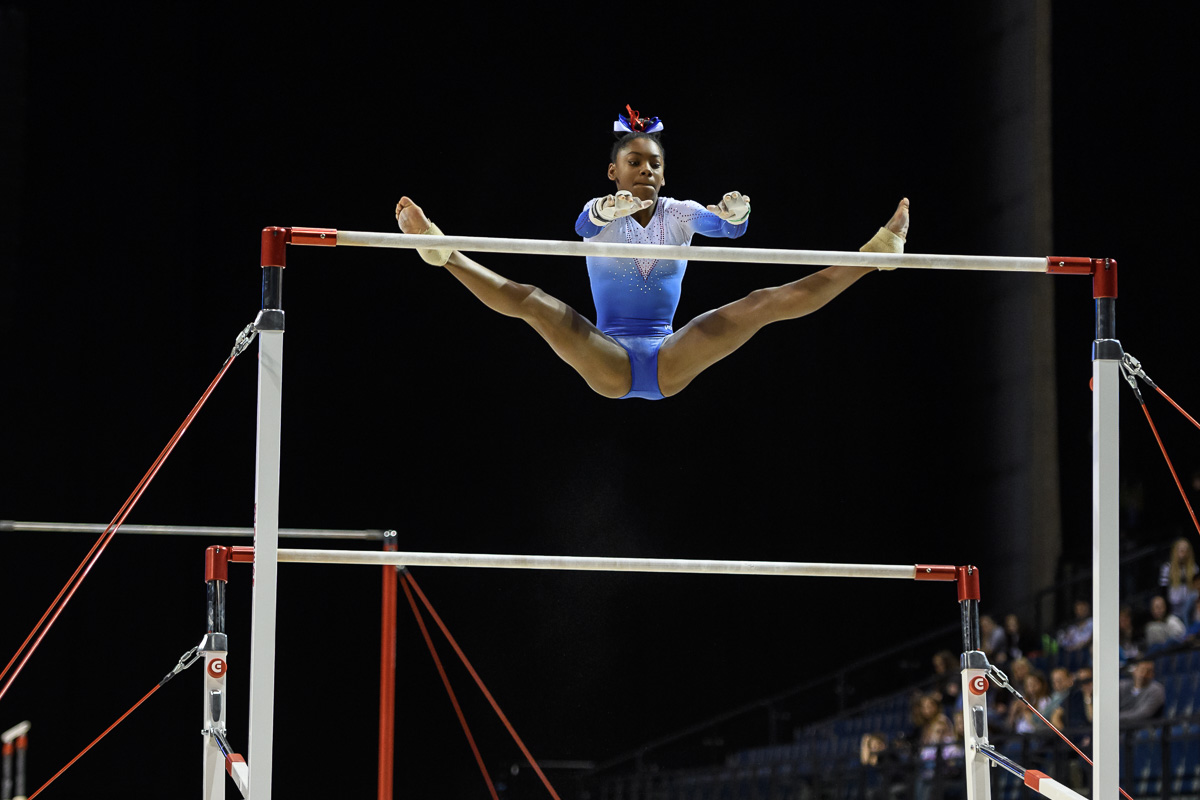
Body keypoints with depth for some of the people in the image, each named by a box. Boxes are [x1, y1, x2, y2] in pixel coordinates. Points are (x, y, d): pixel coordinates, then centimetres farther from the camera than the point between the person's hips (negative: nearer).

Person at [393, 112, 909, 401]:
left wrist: (735, 214, -39)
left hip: (670, 363, 2)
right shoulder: (600, 214, 2)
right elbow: (585, 225, -24)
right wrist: (607, 210, -49)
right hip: (609, 364, -2)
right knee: (532, 302, -28)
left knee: (765, 303, -14)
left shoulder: (680, 214, 8)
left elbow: (725, 227, -13)